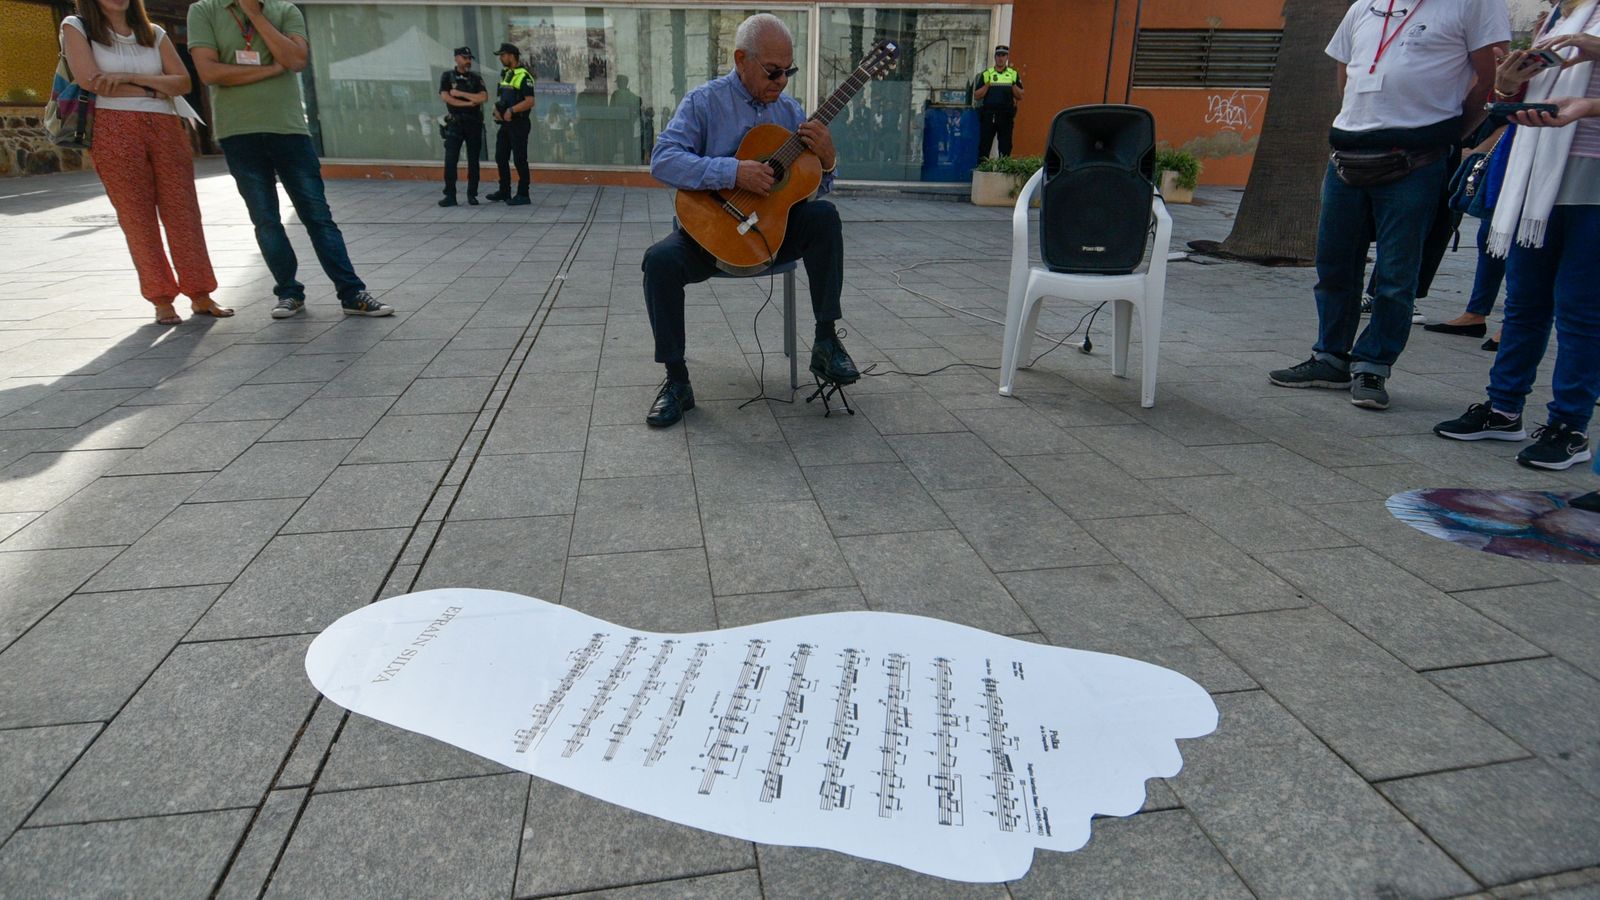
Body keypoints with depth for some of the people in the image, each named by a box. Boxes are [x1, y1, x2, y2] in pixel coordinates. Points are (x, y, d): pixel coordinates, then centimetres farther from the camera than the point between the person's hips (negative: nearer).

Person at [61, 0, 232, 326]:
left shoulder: (154, 34, 15)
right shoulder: (76, 27, 7)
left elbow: (183, 82, 3)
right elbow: (91, 80, -7)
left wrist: (130, 77, -9)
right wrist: (156, 88, -3)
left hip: (166, 128, 3)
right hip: (114, 129, -2)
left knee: (184, 213, -3)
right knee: (137, 217, -3)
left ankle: (200, 295, 0)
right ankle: (161, 300, 0)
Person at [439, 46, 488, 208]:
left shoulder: (476, 77, 7)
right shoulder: (447, 77, 4)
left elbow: (483, 97, -8)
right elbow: (446, 98, -8)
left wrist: (460, 93, -10)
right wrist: (469, 103, -10)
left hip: (474, 123, 2)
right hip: (455, 123, -2)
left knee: (473, 160, 4)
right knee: (450, 160, -8)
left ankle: (472, 194, 12)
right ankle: (450, 196, -6)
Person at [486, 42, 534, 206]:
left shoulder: (524, 76, -12)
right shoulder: (506, 74, 15)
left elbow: (530, 102, -21)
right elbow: (501, 98, 19)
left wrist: (511, 110, -24)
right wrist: (497, 109, 0)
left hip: (519, 123, -9)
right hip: (505, 123, 9)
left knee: (520, 159, -5)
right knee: (501, 157, 13)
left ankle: (523, 195, 2)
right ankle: (504, 192, 23)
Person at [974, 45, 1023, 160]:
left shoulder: (1013, 74, 13)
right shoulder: (986, 74, 10)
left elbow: (1020, 96, 9)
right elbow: (976, 96, 3)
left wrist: (1013, 85, -7)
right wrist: (987, 85, -10)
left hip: (1006, 116, 1)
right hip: (988, 115, -1)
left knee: (1005, 147, 0)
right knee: (984, 146, -3)